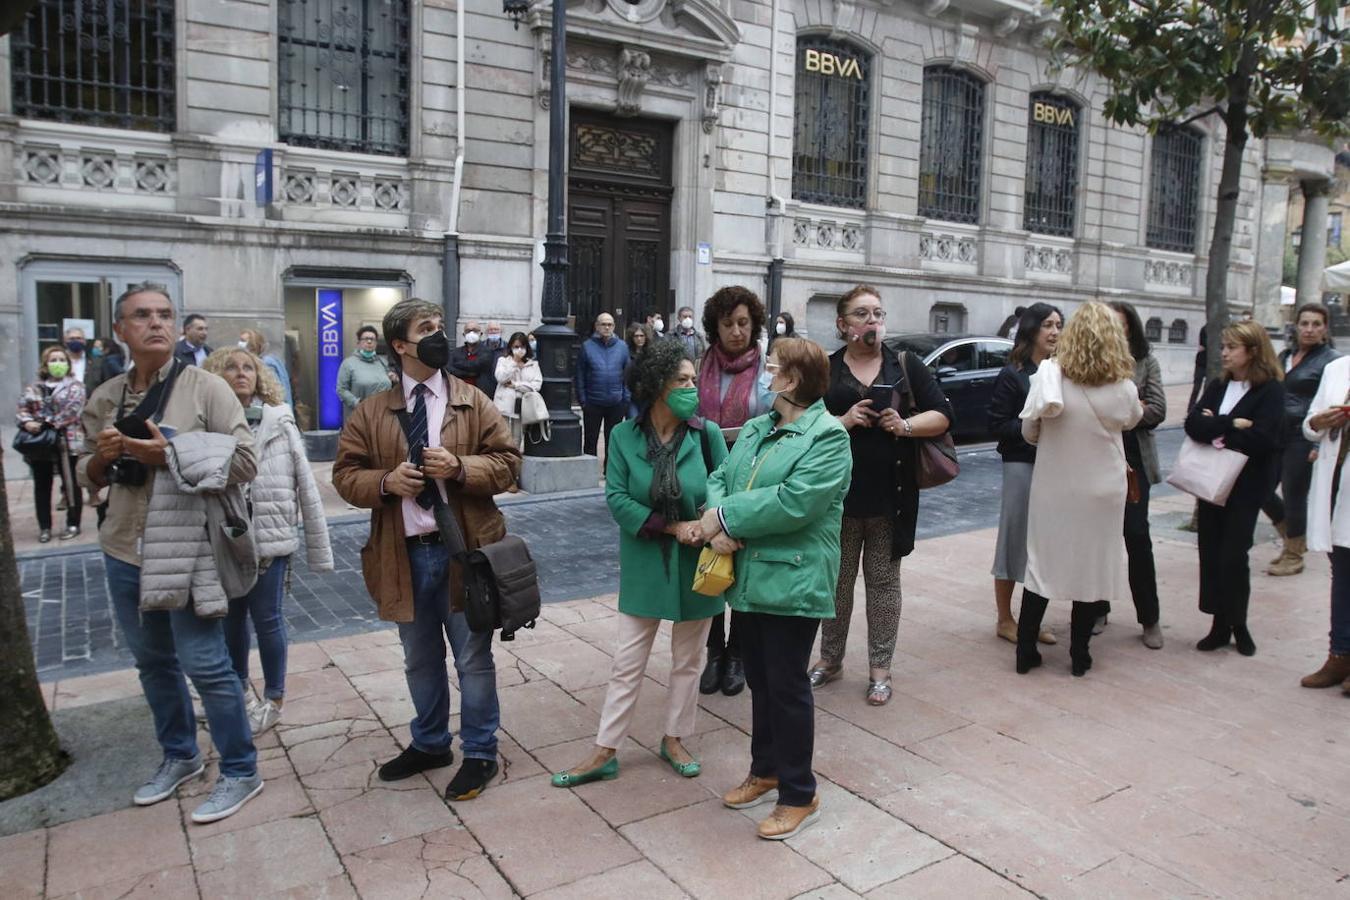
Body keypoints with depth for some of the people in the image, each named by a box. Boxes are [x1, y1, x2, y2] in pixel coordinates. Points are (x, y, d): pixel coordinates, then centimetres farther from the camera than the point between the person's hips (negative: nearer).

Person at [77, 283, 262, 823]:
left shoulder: (205, 388, -8)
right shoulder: (105, 399, 7)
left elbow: (244, 462, -12)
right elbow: (88, 477, 16)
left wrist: (171, 454, -21)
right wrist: (101, 456, -7)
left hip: (187, 552, -6)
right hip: (124, 553, 6)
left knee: (205, 665, -1)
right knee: (152, 661, 17)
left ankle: (240, 772, 14)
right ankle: (179, 756, 36)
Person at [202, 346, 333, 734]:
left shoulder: (280, 424, -6)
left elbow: (306, 487, -4)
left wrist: (319, 548, -4)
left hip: (270, 540, -2)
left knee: (267, 620, 8)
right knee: (231, 618, 17)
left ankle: (274, 699, 27)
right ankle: (240, 688, 39)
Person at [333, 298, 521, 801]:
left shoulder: (473, 403, 0)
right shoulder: (371, 412, 3)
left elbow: (507, 463, -2)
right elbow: (345, 475, 4)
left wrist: (460, 467, -19)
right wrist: (385, 481, -16)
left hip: (463, 549, -2)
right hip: (405, 553, 3)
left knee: (473, 658, 7)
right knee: (420, 659, 19)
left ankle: (480, 753, 24)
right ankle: (429, 743, 39)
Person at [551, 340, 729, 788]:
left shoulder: (707, 434, -9)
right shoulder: (624, 436, -8)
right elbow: (617, 498, -11)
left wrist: (709, 528, -23)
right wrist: (672, 527, -18)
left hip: (696, 566, 1)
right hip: (643, 565, -1)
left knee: (687, 661, 16)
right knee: (627, 664, 8)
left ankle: (674, 739, 35)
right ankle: (605, 752, 20)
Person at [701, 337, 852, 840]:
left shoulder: (827, 437, -12)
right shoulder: (755, 429, 13)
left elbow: (794, 502, -24)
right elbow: (720, 479, 7)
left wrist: (726, 517, -18)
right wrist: (717, 523, -14)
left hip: (793, 582, -7)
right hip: (747, 577, 7)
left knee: (787, 686, 3)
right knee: (759, 680, 19)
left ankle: (799, 795, 19)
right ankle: (765, 771, 37)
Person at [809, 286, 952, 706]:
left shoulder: (906, 366, 5)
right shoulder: (825, 370, 3)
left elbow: (942, 415, 4)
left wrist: (906, 425, -14)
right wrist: (841, 421, -19)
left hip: (891, 493, 0)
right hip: (839, 492, 0)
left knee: (883, 580, 8)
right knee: (837, 578, 11)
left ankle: (880, 668, 19)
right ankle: (830, 658, 27)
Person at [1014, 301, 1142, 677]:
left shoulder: (1050, 373, -11)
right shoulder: (1124, 387, -9)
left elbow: (1029, 431, -4)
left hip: (1053, 487, 0)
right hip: (1102, 490, 0)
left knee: (1042, 563, 10)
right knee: (1093, 566, 11)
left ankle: (1026, 651, 14)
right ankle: (1079, 655, 18)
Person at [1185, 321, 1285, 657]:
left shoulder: (1271, 390, -6)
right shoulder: (1217, 386, 9)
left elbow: (1262, 439, -19)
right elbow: (1192, 424, -5)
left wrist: (1215, 429, -9)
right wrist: (1232, 425, -17)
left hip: (1245, 487, -5)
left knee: (1233, 555, -1)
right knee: (1210, 552, 4)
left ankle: (1238, 625, 18)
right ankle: (1220, 624, 15)